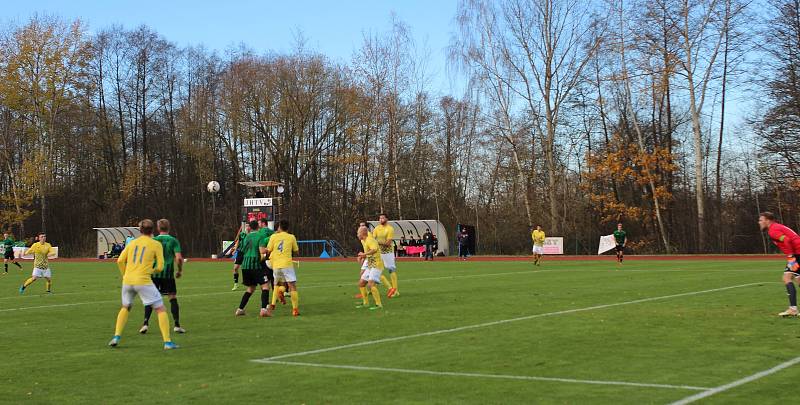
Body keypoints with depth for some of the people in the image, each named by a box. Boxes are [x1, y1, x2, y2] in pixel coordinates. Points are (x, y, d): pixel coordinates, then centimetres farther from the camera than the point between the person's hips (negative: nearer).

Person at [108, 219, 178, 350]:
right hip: (143, 281, -5)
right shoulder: (156, 244, 1)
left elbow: (120, 261, 7)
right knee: (161, 309, 1)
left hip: (127, 280, 5)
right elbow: (160, 267, -2)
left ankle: (116, 337, 21)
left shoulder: (132, 243, 13)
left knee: (125, 308, 29)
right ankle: (167, 342, -7)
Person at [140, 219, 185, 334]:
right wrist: (180, 270, 6)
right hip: (168, 273, -1)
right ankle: (177, 325, 2)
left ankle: (146, 324, 1)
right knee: (173, 297, 6)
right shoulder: (173, 241, 0)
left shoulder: (153, 240, 2)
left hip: (154, 273, 1)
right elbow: (179, 258, -9)